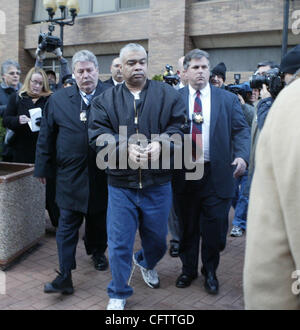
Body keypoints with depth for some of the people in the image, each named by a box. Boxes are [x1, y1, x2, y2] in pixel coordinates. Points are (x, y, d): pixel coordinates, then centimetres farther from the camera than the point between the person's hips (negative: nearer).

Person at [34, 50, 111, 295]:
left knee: (99, 219, 18)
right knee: (67, 226, 1)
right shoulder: (58, 99, 2)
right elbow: (46, 136, 5)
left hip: (101, 174, 0)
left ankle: (98, 252, 42)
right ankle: (65, 276, 7)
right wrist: (43, 168, 6)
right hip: (69, 175, 1)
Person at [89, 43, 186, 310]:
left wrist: (160, 143, -23)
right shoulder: (106, 100, 4)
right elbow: (98, 134, -6)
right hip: (121, 184, -1)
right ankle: (118, 294, 27)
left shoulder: (168, 95, 3)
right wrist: (126, 146, -23)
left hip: (158, 183, 1)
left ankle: (147, 263, 54)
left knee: (157, 238, 19)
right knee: (119, 243, 5)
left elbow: (178, 126, -4)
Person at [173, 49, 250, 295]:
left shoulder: (228, 99, 5)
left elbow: (241, 130, 2)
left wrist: (242, 156, -15)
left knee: (214, 227, 5)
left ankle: (210, 272, 28)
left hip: (216, 173, 0)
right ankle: (188, 269, 32)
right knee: (187, 227, 13)